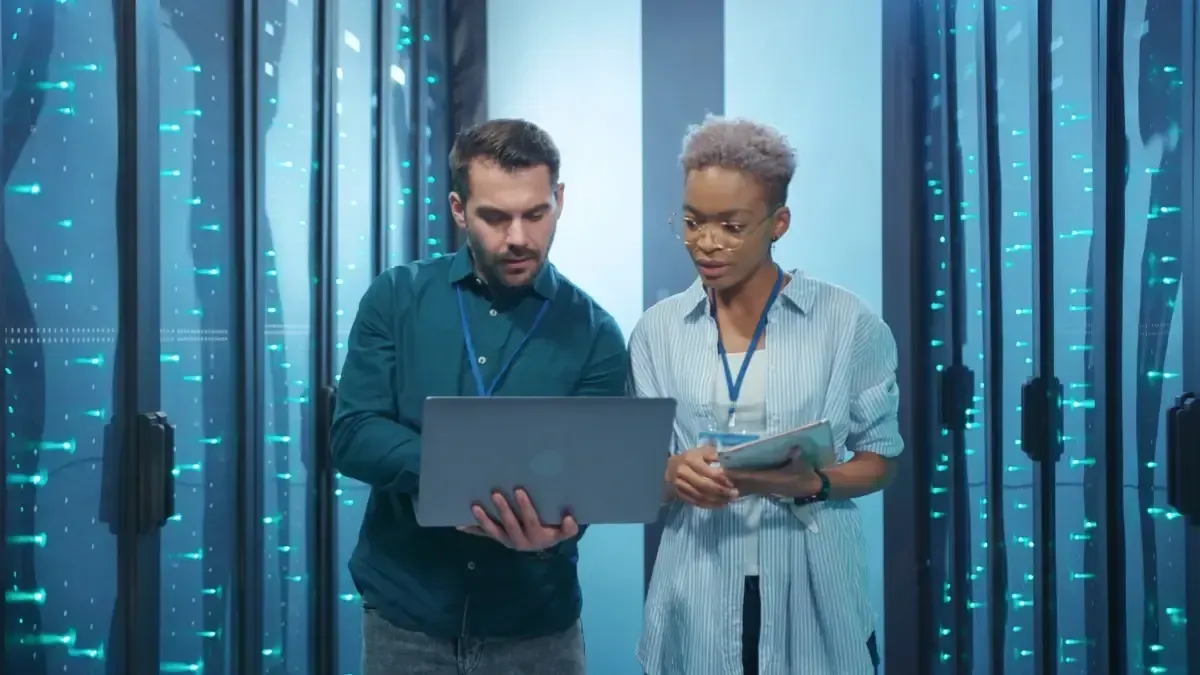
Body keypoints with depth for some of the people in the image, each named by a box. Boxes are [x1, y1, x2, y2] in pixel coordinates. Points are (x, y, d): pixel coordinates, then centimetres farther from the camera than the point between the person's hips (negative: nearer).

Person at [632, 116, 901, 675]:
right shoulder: (657, 330, 2)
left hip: (813, 592, -1)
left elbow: (879, 460, 2)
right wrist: (672, 475, -17)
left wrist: (810, 483, -17)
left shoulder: (847, 322, -4)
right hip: (697, 597, 2)